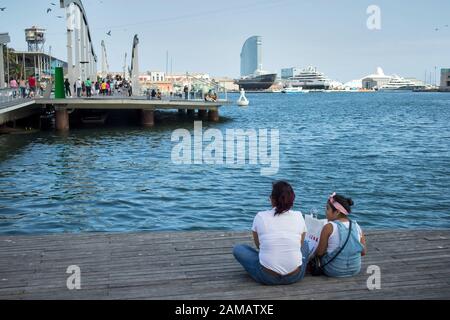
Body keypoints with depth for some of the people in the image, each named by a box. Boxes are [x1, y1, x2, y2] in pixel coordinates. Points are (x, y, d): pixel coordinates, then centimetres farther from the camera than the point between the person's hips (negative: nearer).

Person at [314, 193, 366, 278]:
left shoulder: (329, 227, -16)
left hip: (333, 271, -5)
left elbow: (319, 253, -11)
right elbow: (363, 252, 4)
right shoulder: (357, 226, -3)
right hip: (356, 270, 5)